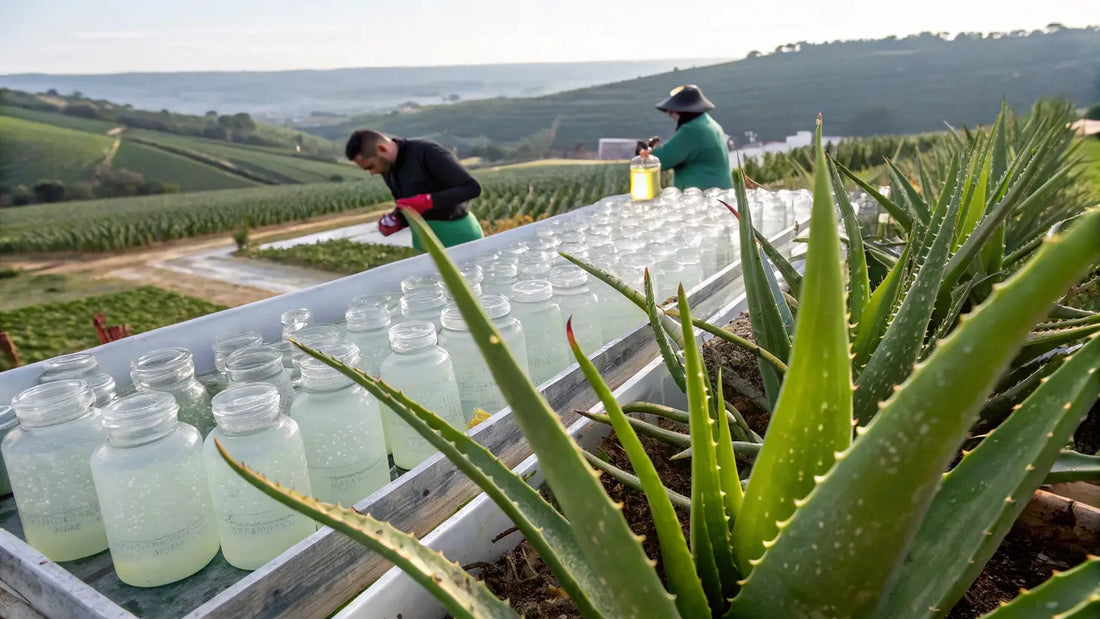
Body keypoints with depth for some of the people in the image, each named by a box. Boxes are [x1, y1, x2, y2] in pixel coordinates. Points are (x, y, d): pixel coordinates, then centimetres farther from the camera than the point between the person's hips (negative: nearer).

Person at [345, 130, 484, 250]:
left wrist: (428, 200, -30)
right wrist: (396, 221, -7)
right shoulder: (388, 169, 5)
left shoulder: (428, 153, -19)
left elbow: (472, 187, -22)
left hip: (457, 236, -7)